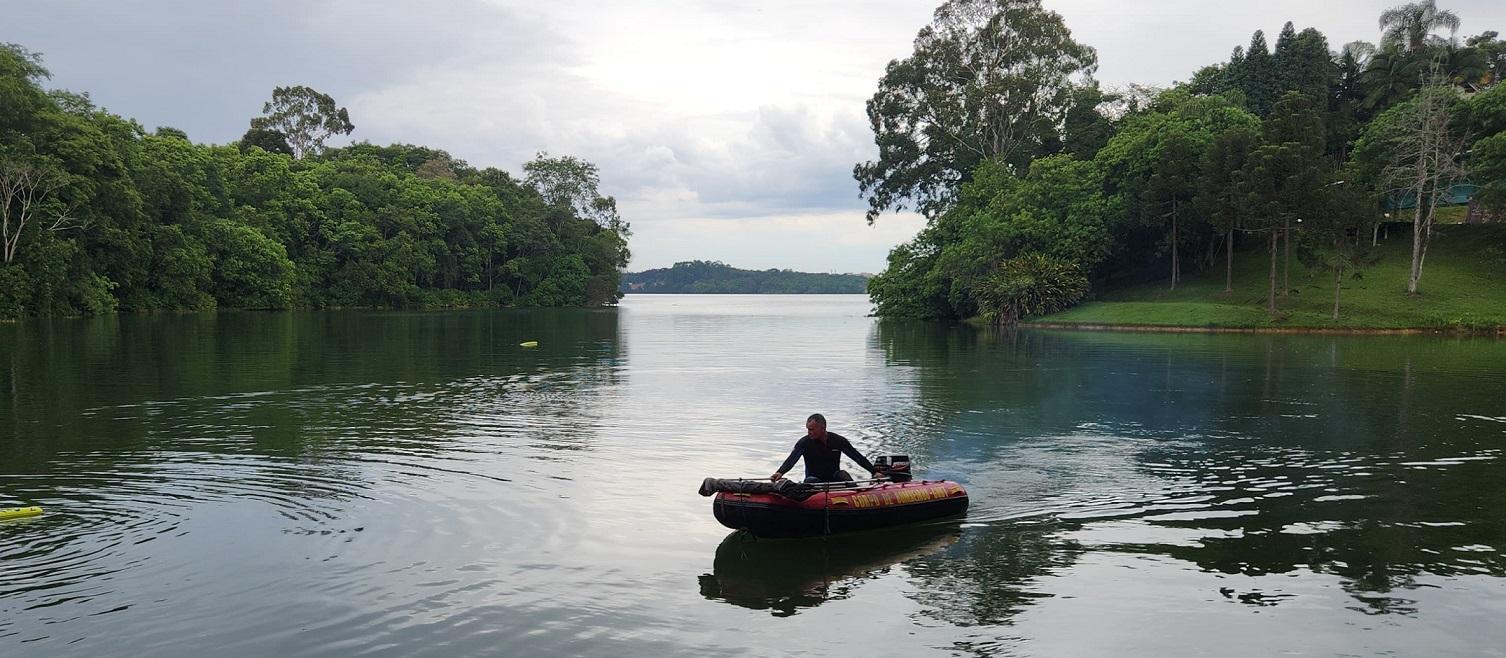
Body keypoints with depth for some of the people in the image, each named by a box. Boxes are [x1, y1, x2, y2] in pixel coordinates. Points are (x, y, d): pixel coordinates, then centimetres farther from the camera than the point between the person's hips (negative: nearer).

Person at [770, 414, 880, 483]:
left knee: (843, 474, -26)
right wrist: (780, 472, -42)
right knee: (810, 481, -33)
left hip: (834, 478, 2)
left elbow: (858, 457, 0)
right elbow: (791, 459, -22)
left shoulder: (839, 441, -4)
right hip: (814, 479, -1)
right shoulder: (804, 443, -9)